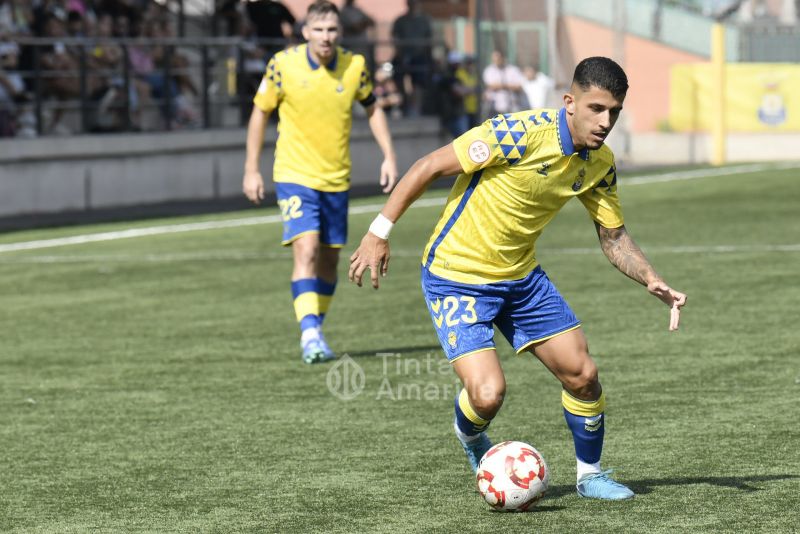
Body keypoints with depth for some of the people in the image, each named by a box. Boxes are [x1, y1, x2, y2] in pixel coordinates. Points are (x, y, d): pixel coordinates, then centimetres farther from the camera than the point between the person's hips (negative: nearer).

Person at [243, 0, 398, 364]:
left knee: (329, 259, 9)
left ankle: (314, 333, 26)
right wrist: (251, 170, 1)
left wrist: (389, 156, 4)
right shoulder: (283, 65, -10)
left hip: (336, 179, 4)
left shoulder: (354, 66, -3)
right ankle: (310, 335, -24)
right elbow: (260, 113, 2)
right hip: (294, 175, -4)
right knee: (306, 250, -20)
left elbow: (372, 109, 13)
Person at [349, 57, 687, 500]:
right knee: (488, 393, -18)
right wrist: (379, 233, -19)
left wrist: (652, 281, -11)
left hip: (521, 277, 6)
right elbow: (429, 167, -20)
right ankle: (470, 436, 19)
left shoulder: (599, 163, -4)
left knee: (582, 375, 1)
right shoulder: (520, 133, -27)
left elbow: (613, 237, 7)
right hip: (456, 276, -6)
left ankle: (589, 474, 26)